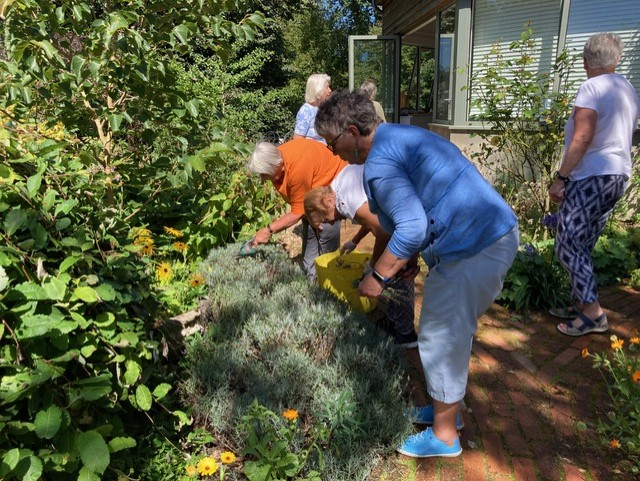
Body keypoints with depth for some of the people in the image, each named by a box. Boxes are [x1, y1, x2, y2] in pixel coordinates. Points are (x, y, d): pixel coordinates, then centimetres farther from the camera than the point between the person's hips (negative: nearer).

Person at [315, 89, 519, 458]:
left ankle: (444, 436, 25)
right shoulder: (404, 136, 16)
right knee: (454, 334, 23)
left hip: (472, 252, -10)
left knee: (440, 341, 5)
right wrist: (411, 255, 20)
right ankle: (448, 406, 41)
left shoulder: (379, 162, -16)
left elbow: (412, 227, -23)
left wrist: (379, 277, -12)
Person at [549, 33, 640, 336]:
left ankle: (593, 313, -3)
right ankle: (580, 305, 20)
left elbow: (583, 137, -19)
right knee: (582, 246, 14)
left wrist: (561, 178, -18)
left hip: (591, 177, -9)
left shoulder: (592, 87, -9)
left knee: (568, 246, -6)